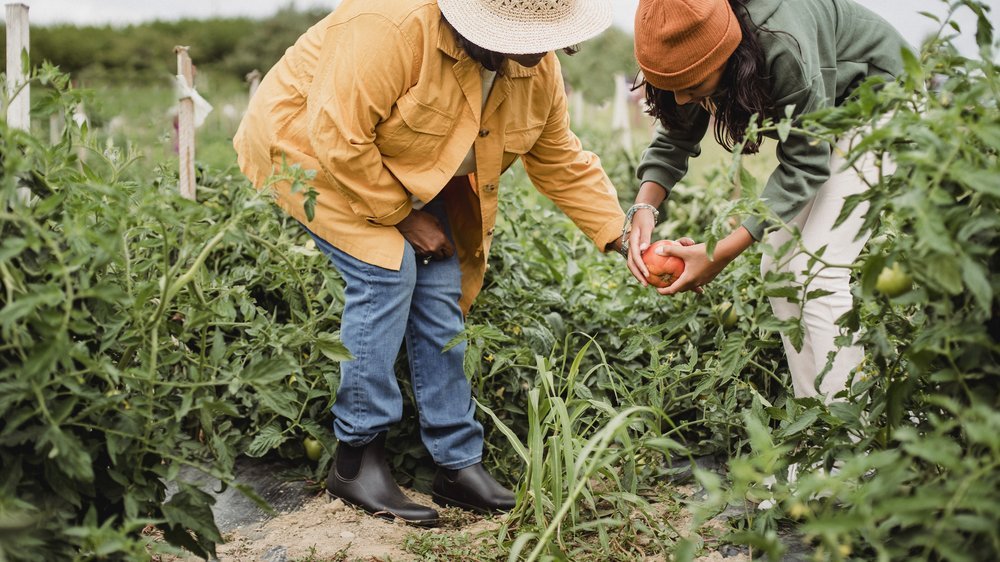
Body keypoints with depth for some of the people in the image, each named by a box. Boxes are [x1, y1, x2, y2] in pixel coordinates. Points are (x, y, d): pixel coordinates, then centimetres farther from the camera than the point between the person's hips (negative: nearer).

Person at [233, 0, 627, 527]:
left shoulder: (538, 69, -12)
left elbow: (560, 160, -1)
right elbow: (339, 140, -34)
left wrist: (620, 237, -8)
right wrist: (403, 216, -25)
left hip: (406, 176, 7)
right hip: (310, 147, -7)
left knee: (441, 287, -5)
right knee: (386, 271, -24)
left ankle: (458, 464, 3)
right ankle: (356, 459, -11)